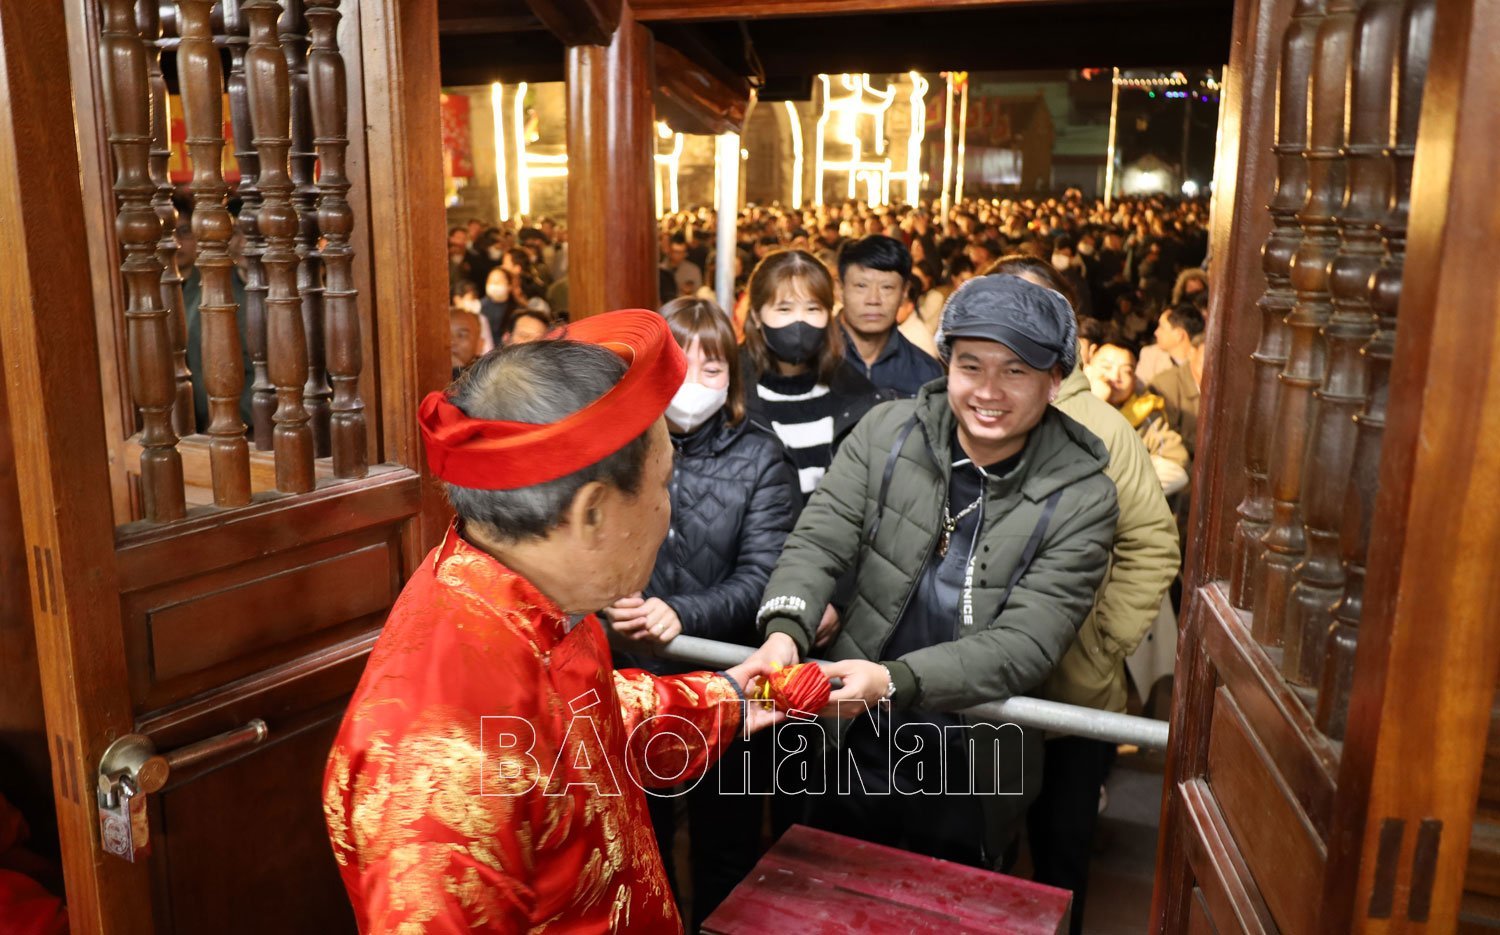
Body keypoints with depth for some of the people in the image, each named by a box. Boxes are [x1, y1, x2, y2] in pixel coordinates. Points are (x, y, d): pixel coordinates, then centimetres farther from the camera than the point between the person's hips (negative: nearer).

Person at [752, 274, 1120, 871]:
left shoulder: (1080, 496, -15)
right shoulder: (886, 433, -9)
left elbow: (1026, 643, -21)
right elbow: (818, 543, -12)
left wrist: (895, 680, -35)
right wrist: (784, 629, -34)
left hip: (971, 780, -2)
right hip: (854, 754, 2)